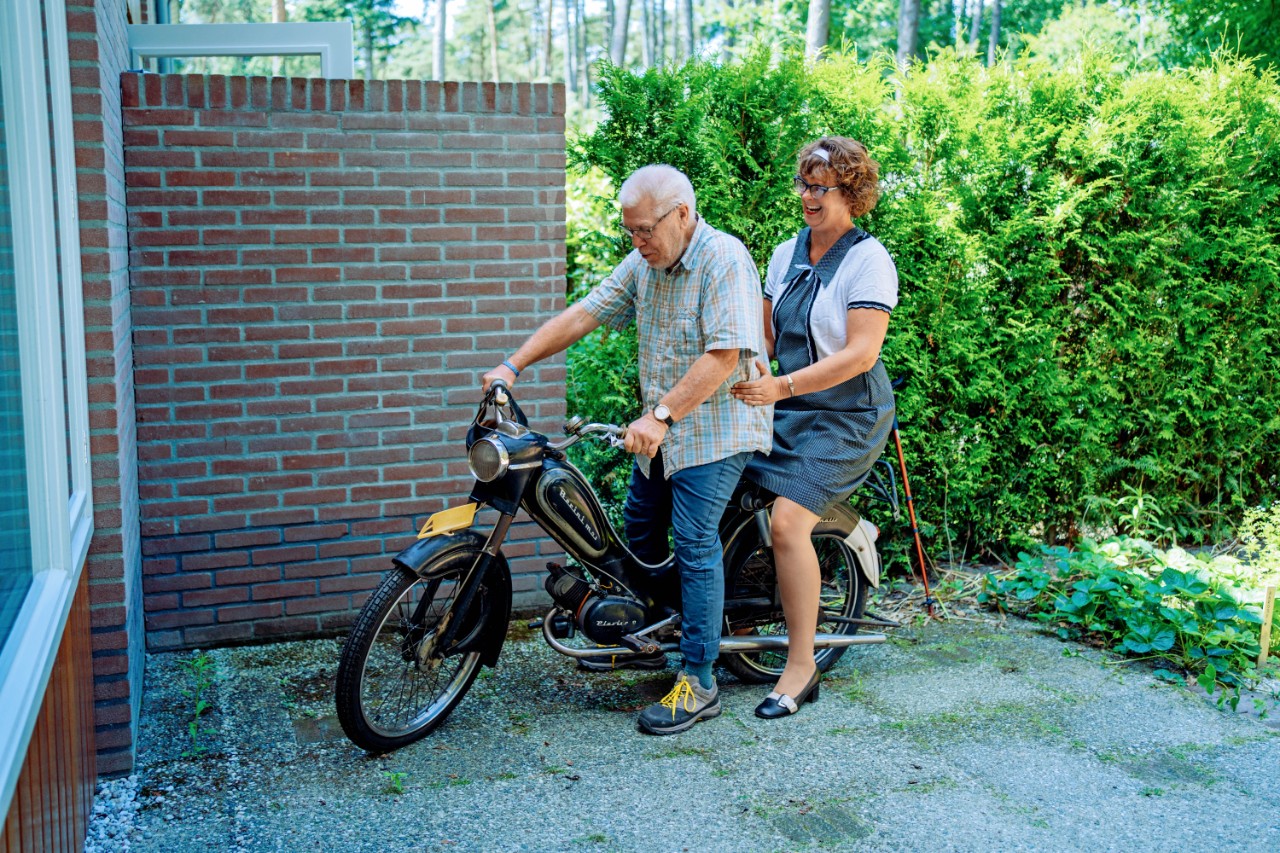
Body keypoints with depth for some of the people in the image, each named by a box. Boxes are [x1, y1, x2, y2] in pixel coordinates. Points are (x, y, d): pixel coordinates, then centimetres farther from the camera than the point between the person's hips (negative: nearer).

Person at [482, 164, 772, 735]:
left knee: (693, 541, -11)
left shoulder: (724, 260, -18)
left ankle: (698, 683, -4)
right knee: (639, 526, 15)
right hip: (663, 427, 8)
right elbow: (583, 315, 7)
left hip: (717, 427, -8)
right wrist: (513, 365, 0)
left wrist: (661, 416, -28)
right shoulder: (643, 263, 7)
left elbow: (725, 355, -25)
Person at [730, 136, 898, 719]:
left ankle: (801, 665, -7)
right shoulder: (786, 254, 12)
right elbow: (766, 337, 15)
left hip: (848, 415, -7)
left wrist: (780, 387, -25)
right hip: (788, 408, 7)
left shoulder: (868, 259, -10)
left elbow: (860, 353, -18)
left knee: (786, 519, -20)